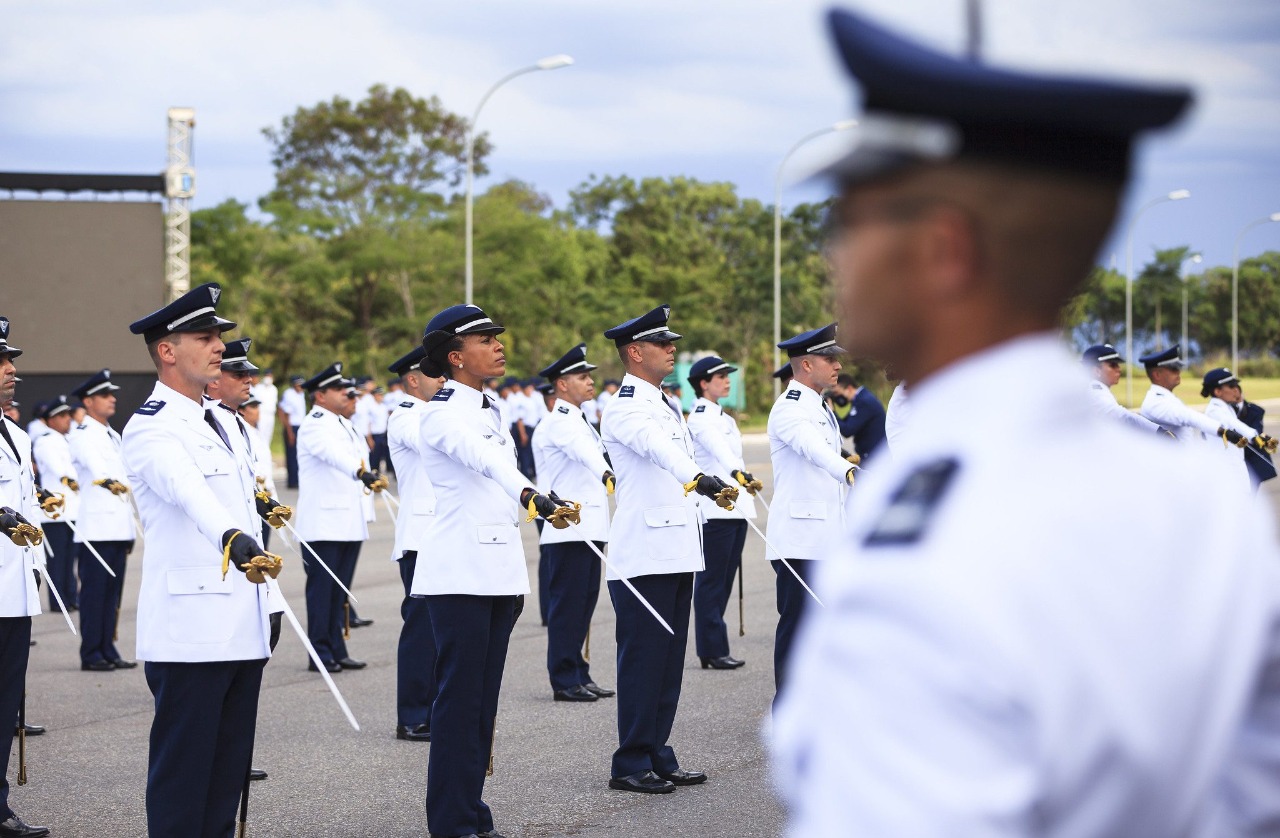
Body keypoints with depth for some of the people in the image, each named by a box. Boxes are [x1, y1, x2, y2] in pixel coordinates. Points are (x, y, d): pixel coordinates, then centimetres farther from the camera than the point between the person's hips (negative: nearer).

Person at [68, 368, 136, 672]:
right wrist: (108, 480, -46)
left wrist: (130, 530, 19)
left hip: (118, 528, 8)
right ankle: (91, 654, -3)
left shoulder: (113, 437, 21)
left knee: (113, 593, 8)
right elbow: (94, 464, -26)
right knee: (94, 591, -6)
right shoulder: (83, 437, -5)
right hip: (95, 528, -8)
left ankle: (108, 650, 12)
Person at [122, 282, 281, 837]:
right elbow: (189, 493, -33)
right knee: (183, 772, -3)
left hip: (241, 629, 9)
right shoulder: (152, 429, -12)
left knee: (229, 771, 11)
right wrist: (235, 539, -51)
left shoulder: (220, 424, 17)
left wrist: (264, 605, 20)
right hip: (191, 630, -9)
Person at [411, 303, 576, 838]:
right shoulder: (442, 413, -12)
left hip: (498, 570, 8)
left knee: (484, 699, 10)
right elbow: (481, 458, -32)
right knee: (459, 698, -6)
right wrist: (530, 495, -50)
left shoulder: (493, 412, 15)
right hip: (459, 574, -8)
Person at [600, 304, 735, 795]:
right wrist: (699, 479, -49)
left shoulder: (667, 406, 18)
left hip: (677, 552, 9)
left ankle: (658, 758, 17)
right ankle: (631, 765, 0)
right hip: (643, 556, -9)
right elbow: (657, 447, -32)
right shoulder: (624, 408, -13)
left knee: (669, 661, 11)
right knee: (642, 660, -5)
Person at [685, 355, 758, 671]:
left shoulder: (724, 418, 18)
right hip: (714, 509, -9)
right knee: (711, 580, -6)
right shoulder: (700, 417, -11)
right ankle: (713, 651, -5)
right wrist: (738, 473, -47)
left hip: (735, 507, 9)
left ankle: (713, 648, 13)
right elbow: (717, 448, -30)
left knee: (725, 579, 9)